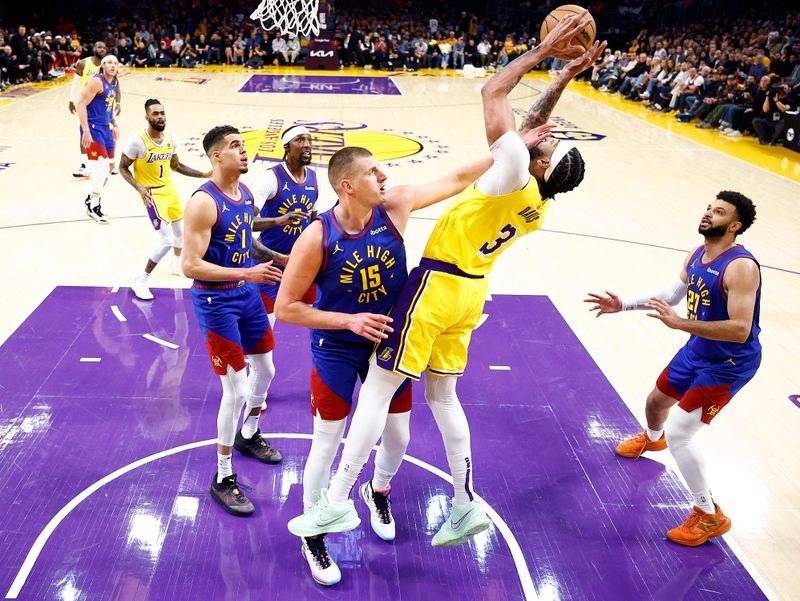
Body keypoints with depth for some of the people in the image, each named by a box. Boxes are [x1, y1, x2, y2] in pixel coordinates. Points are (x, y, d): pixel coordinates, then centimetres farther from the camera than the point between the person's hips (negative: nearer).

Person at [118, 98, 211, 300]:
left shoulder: (171, 138, -3)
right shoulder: (137, 141, -22)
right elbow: (123, 168, -11)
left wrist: (204, 175, 6)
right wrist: (139, 187, -27)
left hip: (170, 189, 7)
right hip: (153, 194, -7)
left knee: (181, 229, 24)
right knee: (166, 240, -15)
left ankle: (177, 265, 52)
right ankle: (141, 281, 0)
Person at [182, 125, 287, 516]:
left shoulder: (246, 193, 4)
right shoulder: (203, 202, -22)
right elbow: (190, 266, -25)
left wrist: (277, 257, 5)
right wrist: (246, 273, -29)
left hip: (247, 293, 9)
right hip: (216, 301, -8)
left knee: (265, 369, 21)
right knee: (236, 389, -5)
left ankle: (249, 436, 48)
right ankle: (223, 480, 12)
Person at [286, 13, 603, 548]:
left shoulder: (517, 177, -18)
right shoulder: (539, 204, 6)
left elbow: (493, 93, -14)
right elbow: (534, 124, 21)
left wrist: (544, 50, -4)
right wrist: (565, 77, 21)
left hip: (437, 288, -9)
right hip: (470, 294, 9)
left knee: (378, 390, -2)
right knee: (442, 395, 17)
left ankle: (337, 503, 5)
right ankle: (466, 505, 22)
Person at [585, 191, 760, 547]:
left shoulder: (741, 267, -28)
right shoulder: (696, 256, -1)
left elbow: (740, 330, -35)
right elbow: (670, 296, 14)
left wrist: (679, 323, -39)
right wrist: (624, 305, 7)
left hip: (728, 364, -9)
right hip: (697, 351, 9)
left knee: (678, 435, -14)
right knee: (656, 401, 27)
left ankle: (710, 517, 4)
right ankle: (652, 439, 65)